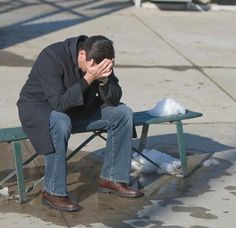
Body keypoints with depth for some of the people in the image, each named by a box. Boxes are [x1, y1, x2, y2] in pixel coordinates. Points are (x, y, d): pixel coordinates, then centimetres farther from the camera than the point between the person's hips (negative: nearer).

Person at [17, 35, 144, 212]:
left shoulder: (99, 59, -11)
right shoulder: (52, 57, -30)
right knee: (61, 123, -40)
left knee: (123, 113, -8)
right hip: (39, 108, -6)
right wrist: (88, 78, -39)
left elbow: (115, 99, -9)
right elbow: (59, 103, -35)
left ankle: (112, 179, 2)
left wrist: (103, 80, -29)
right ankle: (53, 192, -25)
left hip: (78, 108, 6)